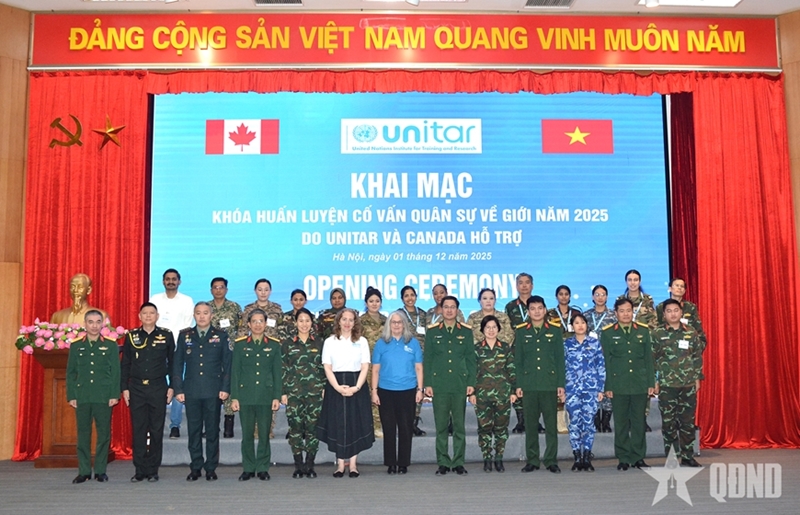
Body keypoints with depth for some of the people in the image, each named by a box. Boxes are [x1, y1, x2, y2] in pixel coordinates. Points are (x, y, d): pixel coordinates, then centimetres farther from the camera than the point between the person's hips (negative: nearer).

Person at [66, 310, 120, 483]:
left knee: (103, 434, 1)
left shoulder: (111, 345, 5)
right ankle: (84, 471, 12)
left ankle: (100, 471, 10)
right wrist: (71, 396, 1)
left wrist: (114, 395, -5)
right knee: (83, 434, 4)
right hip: (82, 397, 1)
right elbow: (70, 373, 9)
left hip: (104, 397, -1)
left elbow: (116, 372, 2)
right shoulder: (76, 346, 9)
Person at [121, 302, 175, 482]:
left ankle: (153, 470, 11)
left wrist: (172, 387, 0)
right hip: (136, 389, 1)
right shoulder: (131, 337, 6)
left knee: (156, 430, 3)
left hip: (158, 388, -1)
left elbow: (172, 363, 6)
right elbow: (125, 365, 8)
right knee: (138, 430, 3)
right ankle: (140, 470, 10)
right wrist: (124, 388, 1)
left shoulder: (166, 336, 3)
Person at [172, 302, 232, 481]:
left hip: (213, 392, -1)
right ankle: (195, 467, 15)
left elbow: (227, 364, 3)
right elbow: (178, 364, 8)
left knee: (212, 431, 3)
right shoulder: (185, 336, 9)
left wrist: (225, 388, -5)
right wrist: (178, 389, 1)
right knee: (193, 430, 6)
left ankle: (211, 468, 12)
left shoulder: (221, 336, 5)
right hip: (191, 391, 1)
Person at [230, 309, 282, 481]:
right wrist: (234, 397, -1)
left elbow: (278, 373, 5)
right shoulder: (240, 344, 6)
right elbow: (235, 372, 4)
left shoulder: (274, 345, 6)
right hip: (245, 396, 0)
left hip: (266, 396, 0)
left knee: (264, 434, 3)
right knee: (247, 434, 4)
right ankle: (248, 468, 15)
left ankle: (263, 468, 14)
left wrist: (277, 397, -1)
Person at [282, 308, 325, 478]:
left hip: (314, 392, 0)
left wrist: (324, 389, 1)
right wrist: (283, 392, -1)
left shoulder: (318, 343, 8)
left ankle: (310, 465, 10)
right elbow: (283, 369, 4)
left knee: (312, 428, 0)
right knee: (295, 428, 0)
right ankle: (298, 466, 10)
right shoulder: (287, 343, 5)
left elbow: (323, 368, 8)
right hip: (294, 392, 0)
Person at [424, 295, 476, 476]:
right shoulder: (432, 331, 6)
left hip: (460, 385, 0)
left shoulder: (466, 331, 7)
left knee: (459, 426, 4)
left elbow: (471, 358, 7)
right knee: (441, 426, 3)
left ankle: (458, 462, 12)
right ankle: (442, 463, 11)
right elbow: (427, 359, 5)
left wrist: (471, 383, 0)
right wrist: (427, 384, -2)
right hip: (439, 385, 0)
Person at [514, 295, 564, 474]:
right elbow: (518, 360, 7)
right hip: (528, 385, 1)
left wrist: (561, 384, -1)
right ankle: (532, 460, 14)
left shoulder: (555, 331, 7)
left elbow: (560, 359, 6)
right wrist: (518, 384, 0)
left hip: (550, 384, 0)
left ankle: (551, 461, 10)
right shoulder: (521, 332, 7)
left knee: (551, 424, 2)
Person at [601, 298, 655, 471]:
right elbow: (606, 362, 1)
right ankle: (623, 458, 12)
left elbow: (649, 358, 9)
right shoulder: (607, 333, 3)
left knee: (639, 422, 6)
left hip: (640, 385, 2)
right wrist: (607, 386, -4)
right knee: (621, 423, 3)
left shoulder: (643, 331, 9)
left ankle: (638, 457, 16)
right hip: (618, 385, -1)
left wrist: (651, 383, 4)